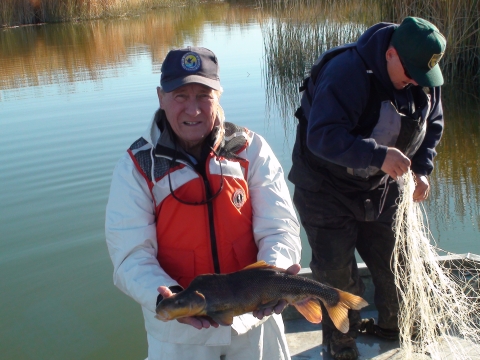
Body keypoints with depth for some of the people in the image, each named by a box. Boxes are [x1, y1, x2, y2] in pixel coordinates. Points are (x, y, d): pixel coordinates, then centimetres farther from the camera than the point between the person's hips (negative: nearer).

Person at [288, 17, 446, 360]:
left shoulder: (423, 79, -7)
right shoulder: (346, 72, -30)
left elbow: (433, 125, 9)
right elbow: (322, 136, -37)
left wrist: (423, 168, -6)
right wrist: (379, 156, -45)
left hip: (381, 187, 6)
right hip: (327, 188, -6)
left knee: (395, 260, 14)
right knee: (337, 272, 3)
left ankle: (395, 325, 39)